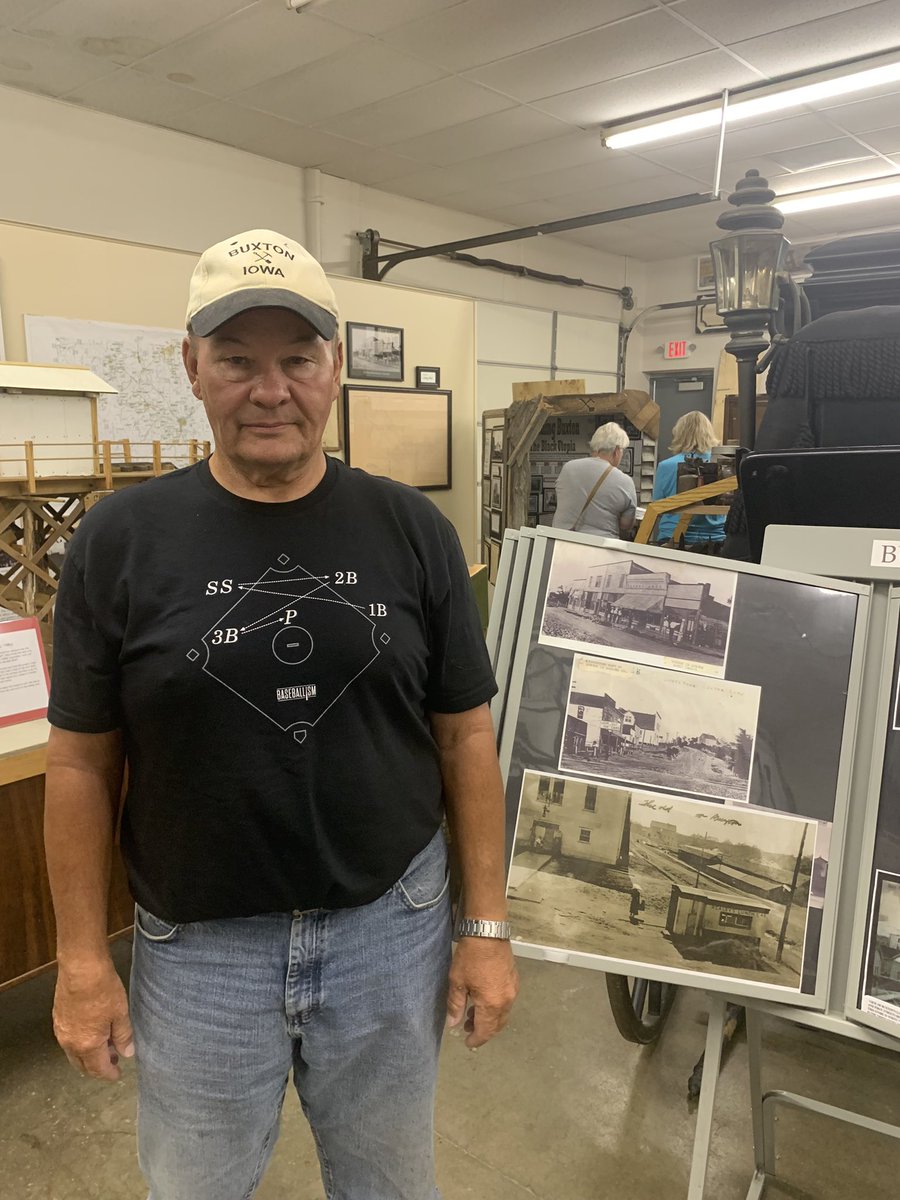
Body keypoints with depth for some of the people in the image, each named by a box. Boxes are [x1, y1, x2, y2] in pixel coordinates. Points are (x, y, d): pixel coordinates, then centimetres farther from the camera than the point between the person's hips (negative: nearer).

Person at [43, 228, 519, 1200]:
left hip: (391, 930, 1)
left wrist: (487, 926, -1)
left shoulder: (412, 532, -6)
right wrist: (83, 959, -1)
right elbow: (82, 763, -3)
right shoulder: (120, 539, -9)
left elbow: (465, 738, -2)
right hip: (196, 947, 0)